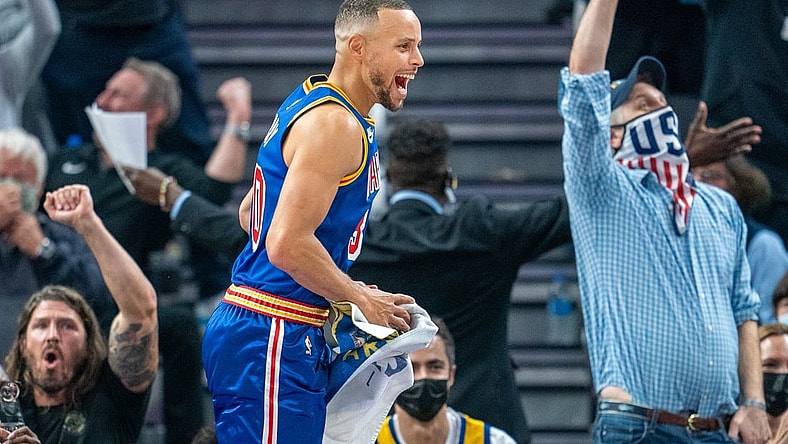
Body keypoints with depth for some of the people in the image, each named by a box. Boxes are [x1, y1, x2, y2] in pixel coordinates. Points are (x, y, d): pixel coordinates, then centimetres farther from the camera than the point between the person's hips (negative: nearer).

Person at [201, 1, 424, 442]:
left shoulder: (309, 104, 16)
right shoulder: (335, 125, -16)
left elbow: (250, 213, 26)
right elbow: (287, 244, -25)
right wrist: (360, 299, -11)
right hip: (271, 339, -11)